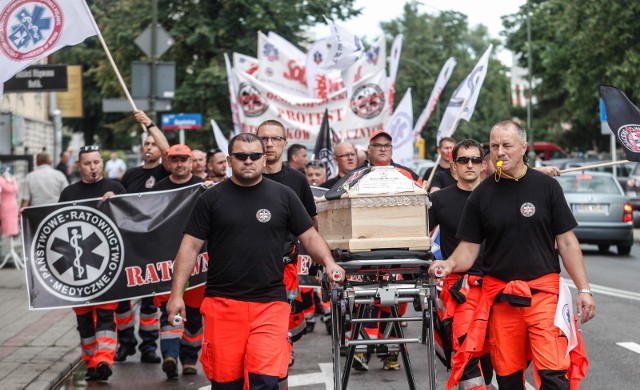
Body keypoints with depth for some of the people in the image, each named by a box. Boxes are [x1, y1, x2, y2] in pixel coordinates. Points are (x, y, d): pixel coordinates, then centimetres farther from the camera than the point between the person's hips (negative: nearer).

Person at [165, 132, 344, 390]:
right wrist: (176, 293, -2)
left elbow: (310, 237, 10)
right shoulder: (211, 199, 6)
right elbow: (190, 246, 5)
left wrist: (328, 262, -8)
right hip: (222, 303, 0)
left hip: (270, 303, 0)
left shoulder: (283, 196, 8)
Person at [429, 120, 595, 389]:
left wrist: (583, 289, -1)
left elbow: (566, 242, 3)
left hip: (543, 292, -2)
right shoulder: (481, 195, 7)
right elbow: (469, 248, 7)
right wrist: (450, 264, -14)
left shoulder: (546, 186, 2)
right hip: (499, 294, 2)